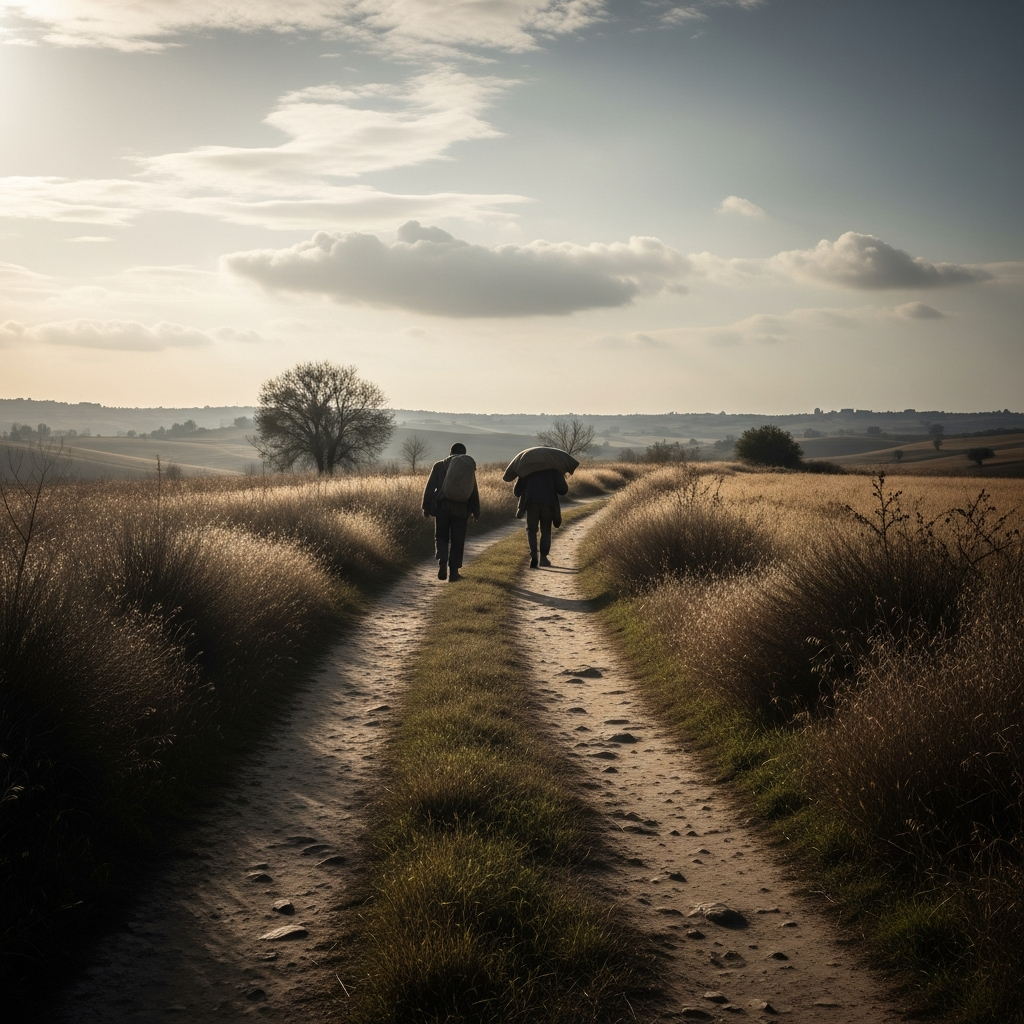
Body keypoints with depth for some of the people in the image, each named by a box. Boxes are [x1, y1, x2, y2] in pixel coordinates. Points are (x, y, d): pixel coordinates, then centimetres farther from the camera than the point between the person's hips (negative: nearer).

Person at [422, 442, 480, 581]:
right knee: (457, 542, 8)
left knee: (441, 537, 14)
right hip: (461, 509, 0)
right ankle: (453, 572, 7)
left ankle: (442, 562, -10)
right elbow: (474, 492, 4)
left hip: (441, 507, 0)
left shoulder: (439, 466, 3)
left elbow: (429, 488, 1)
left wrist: (426, 507, 7)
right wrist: (476, 511, 11)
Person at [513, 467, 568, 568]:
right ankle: (543, 557, 9)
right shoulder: (554, 470, 17)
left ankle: (533, 555, -10)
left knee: (531, 530, 10)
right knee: (546, 531, 15)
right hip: (548, 504, 0)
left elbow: (516, 491, 17)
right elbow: (563, 490, 9)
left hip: (532, 503, 0)